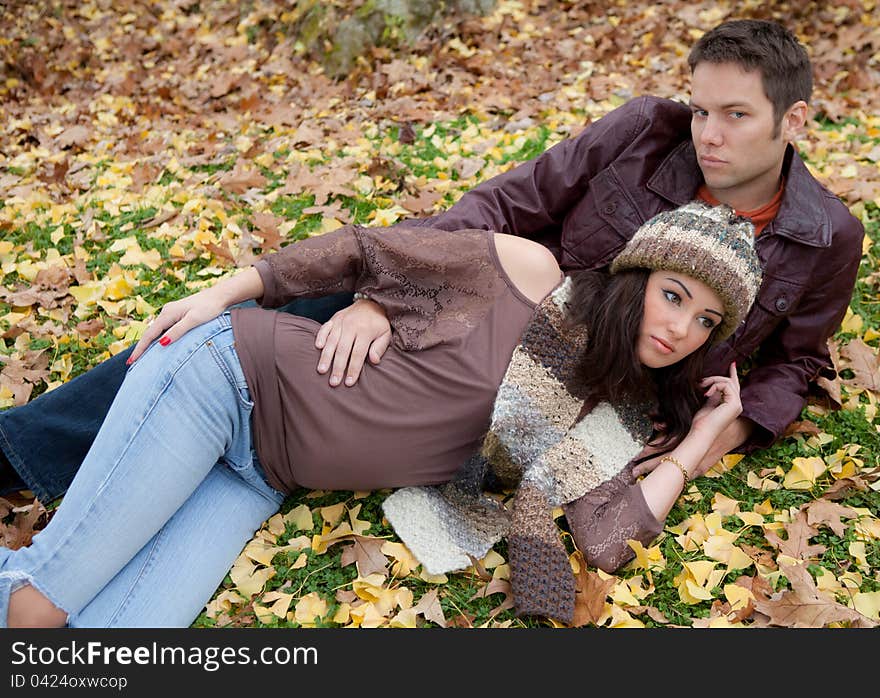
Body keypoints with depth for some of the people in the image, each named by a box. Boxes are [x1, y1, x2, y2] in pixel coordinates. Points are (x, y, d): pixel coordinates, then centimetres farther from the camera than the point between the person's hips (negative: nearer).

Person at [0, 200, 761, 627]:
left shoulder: (614, 416, 3)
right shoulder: (532, 269, -12)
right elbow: (366, 249, -5)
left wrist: (697, 440, -6)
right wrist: (225, 291, -5)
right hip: (234, 369, -4)